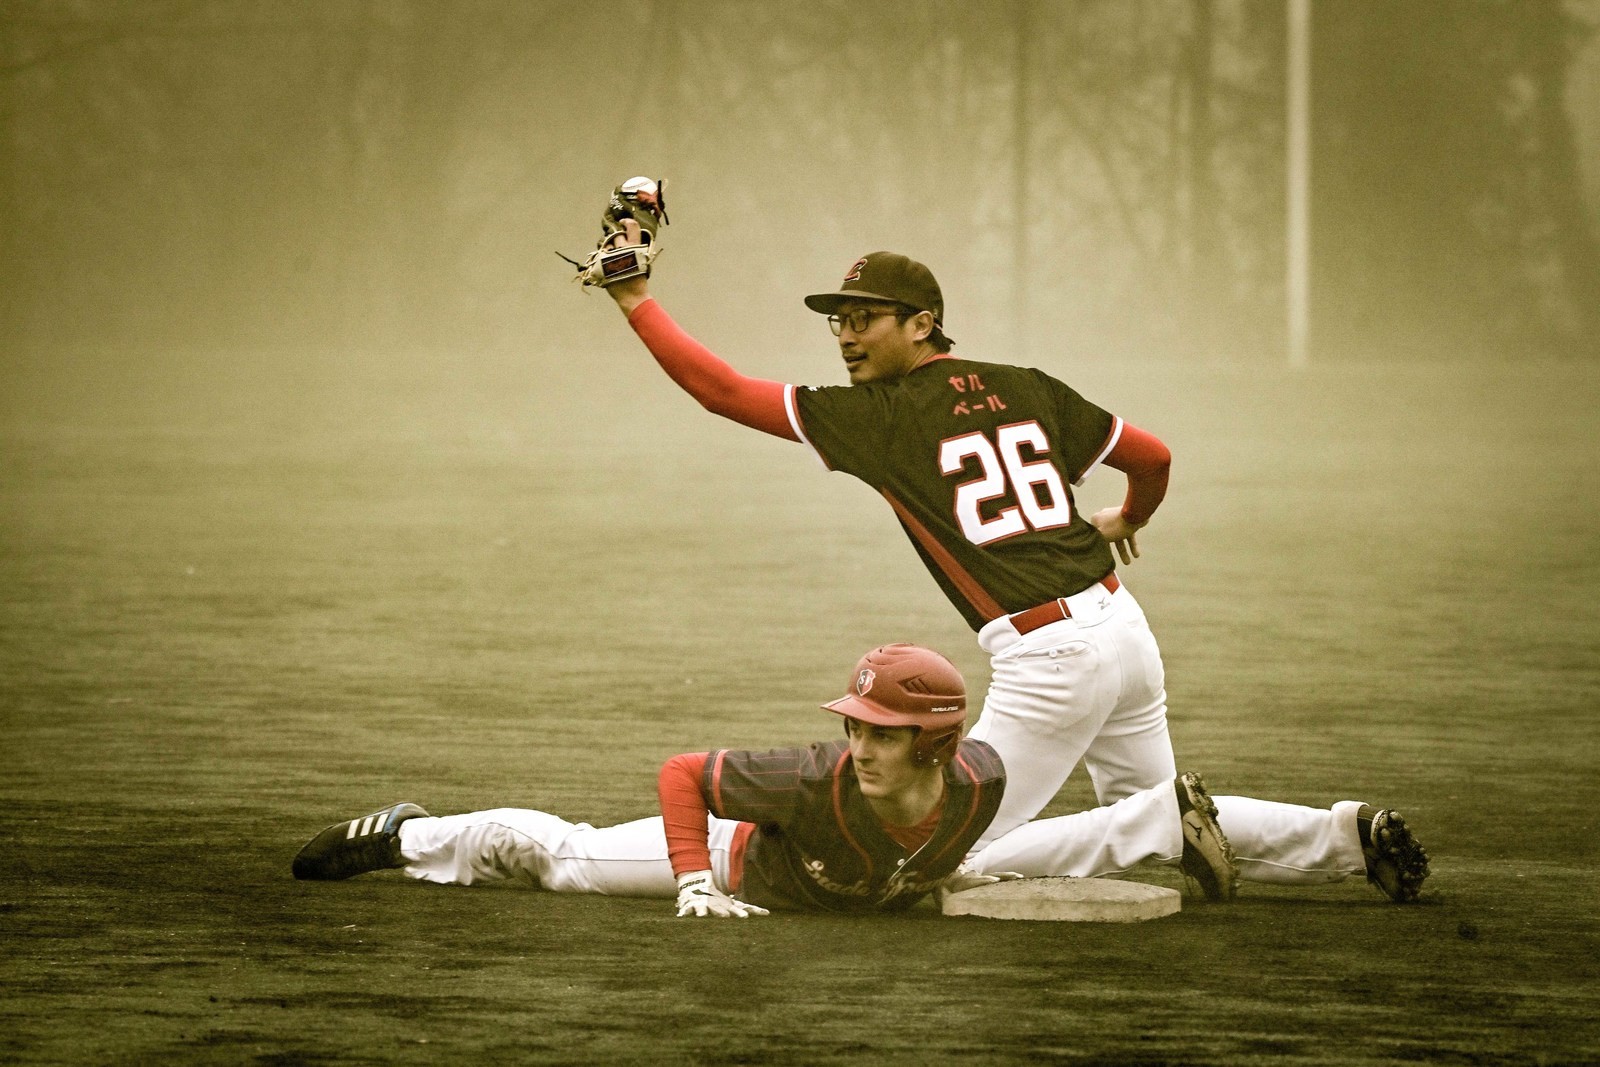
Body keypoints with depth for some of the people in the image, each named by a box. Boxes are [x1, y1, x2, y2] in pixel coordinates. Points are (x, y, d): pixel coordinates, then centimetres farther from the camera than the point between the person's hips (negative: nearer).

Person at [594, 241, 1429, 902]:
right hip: (1124, 626, 8)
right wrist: (1127, 520, 40)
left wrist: (637, 301, 1)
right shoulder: (1025, 390, 11)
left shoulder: (876, 416, -5)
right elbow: (1151, 456, 18)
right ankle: (1350, 833, 13)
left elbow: (722, 389, -6)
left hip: (1049, 659, -8)